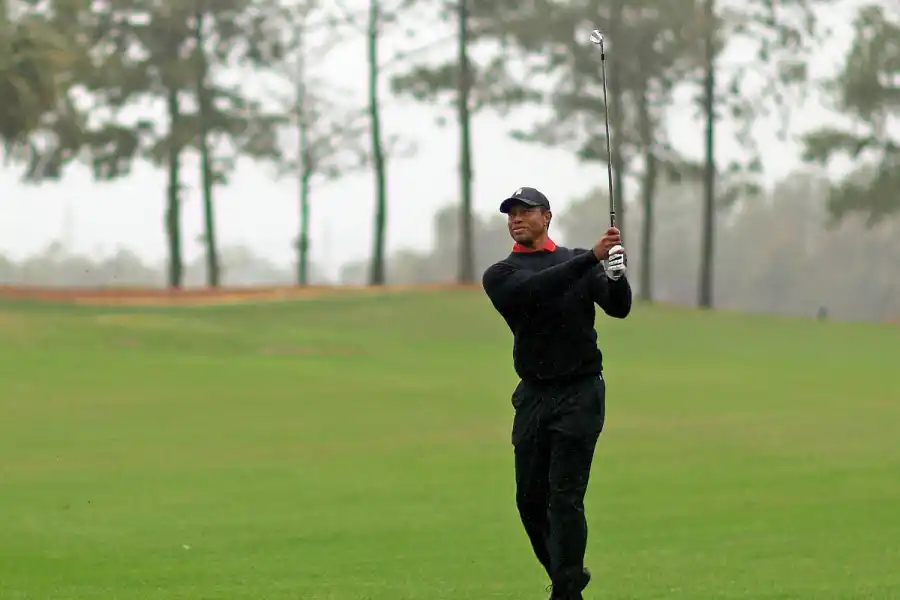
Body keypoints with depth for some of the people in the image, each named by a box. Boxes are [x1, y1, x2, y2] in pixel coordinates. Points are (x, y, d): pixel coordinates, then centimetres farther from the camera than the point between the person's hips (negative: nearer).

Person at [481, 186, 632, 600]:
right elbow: (536, 290, -18)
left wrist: (615, 275, -29)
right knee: (530, 500, 6)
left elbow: (618, 308, -6)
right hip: (533, 396, 2)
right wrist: (592, 258, -28)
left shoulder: (580, 263, 7)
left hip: (580, 394, -2)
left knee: (565, 498, -10)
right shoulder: (500, 275, 3)